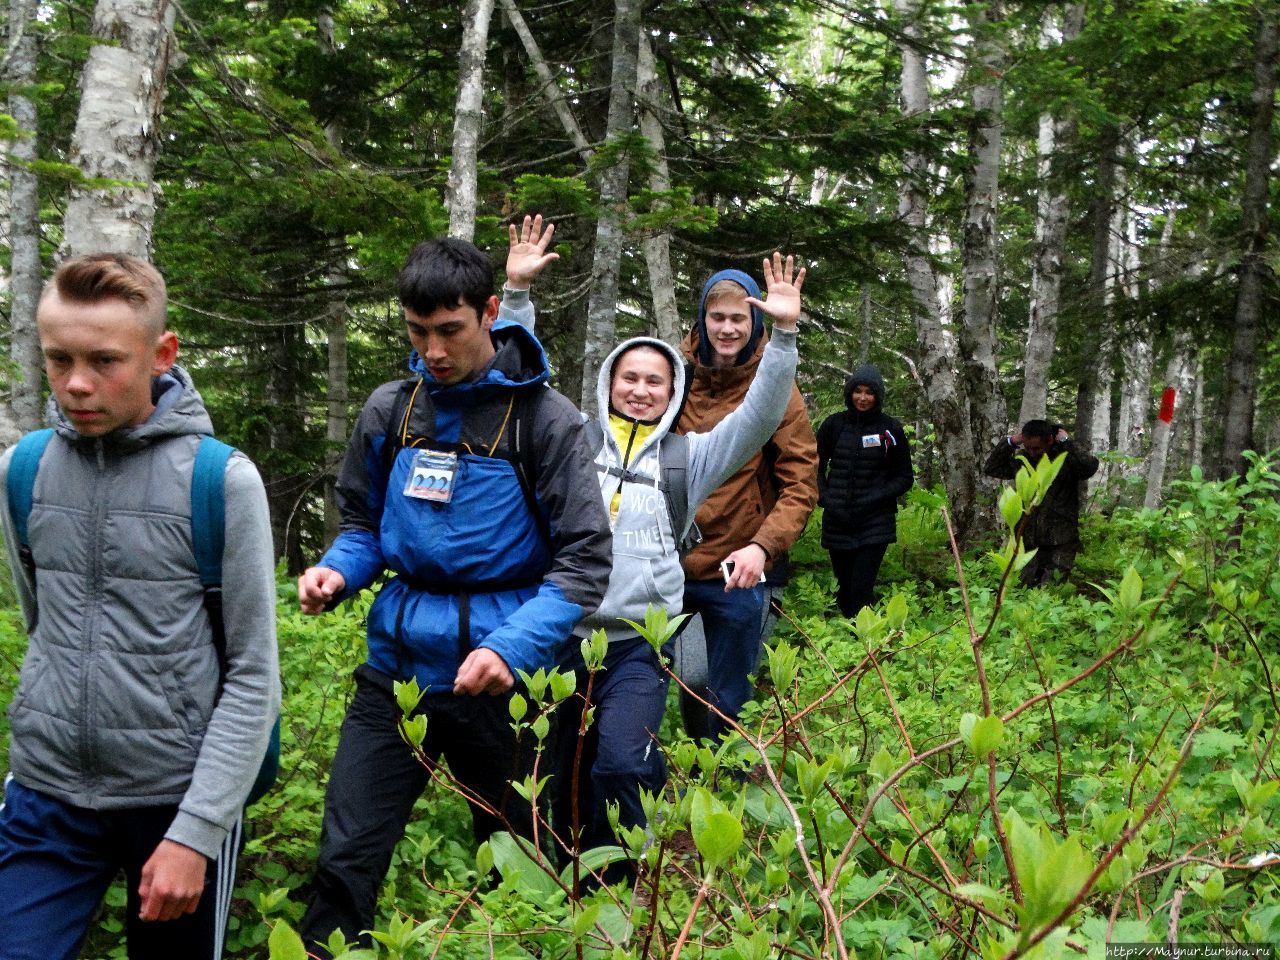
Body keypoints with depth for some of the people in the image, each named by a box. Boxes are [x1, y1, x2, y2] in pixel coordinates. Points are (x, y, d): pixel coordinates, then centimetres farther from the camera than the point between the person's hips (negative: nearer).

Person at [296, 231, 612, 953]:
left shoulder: (543, 416, -8)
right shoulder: (390, 409, 4)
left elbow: (585, 559, -12)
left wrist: (515, 646, -26)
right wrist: (336, 573, -7)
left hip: (499, 675, -3)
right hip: (397, 664, 3)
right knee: (346, 861, 0)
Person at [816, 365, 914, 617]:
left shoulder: (890, 429, 0)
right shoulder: (834, 424, 3)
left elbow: (905, 478, 6)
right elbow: (815, 467, 11)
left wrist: (875, 498, -9)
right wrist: (825, 499, -5)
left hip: (875, 523, -2)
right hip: (837, 523, 2)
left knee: (861, 590, -12)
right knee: (845, 589, 11)